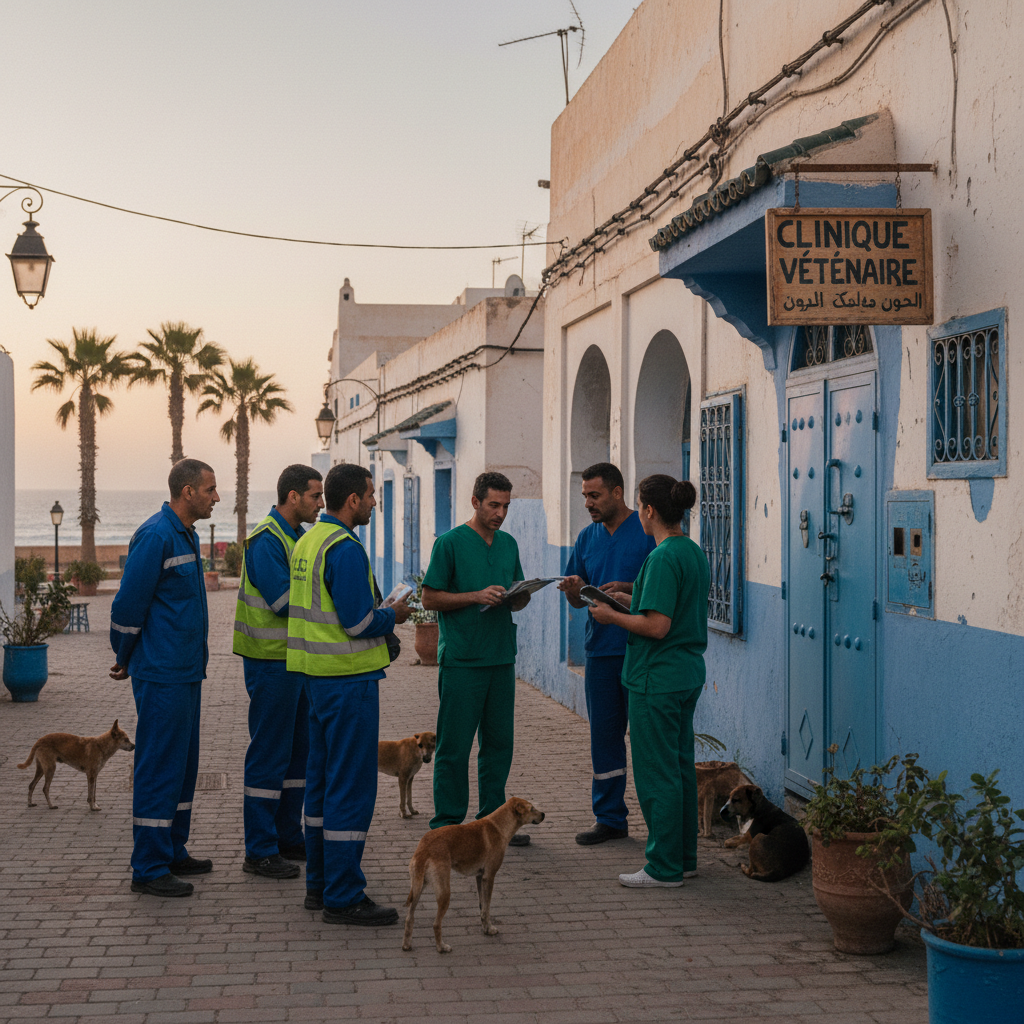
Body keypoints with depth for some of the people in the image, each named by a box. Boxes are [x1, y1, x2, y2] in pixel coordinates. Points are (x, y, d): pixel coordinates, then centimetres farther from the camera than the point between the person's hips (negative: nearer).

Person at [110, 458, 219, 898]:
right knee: (159, 766, -5)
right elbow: (129, 602, -16)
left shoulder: (186, 535, 15)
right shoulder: (155, 536, -17)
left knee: (182, 763, 15)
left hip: (186, 671, 10)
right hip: (162, 675, -10)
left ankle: (173, 852, 25)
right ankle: (148, 869, 1)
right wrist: (125, 658, -4)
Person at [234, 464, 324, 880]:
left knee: (297, 750, 14)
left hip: (295, 658, 10)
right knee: (269, 754, -5)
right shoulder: (266, 540, -15)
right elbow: (282, 600, -22)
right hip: (272, 661, -10)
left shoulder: (294, 537, 15)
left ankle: (288, 837, 24)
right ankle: (259, 851, 2)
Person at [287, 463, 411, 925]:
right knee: (352, 785, -4)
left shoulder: (307, 541, 12)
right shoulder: (345, 548, -18)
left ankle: (319, 885, 24)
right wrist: (393, 616, -3)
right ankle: (343, 897, 0)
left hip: (317, 674, 10)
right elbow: (359, 622, -21)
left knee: (322, 780, 15)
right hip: (349, 677, -10)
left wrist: (380, 613, 14)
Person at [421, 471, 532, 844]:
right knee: (454, 745, -1)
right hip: (461, 659, -6)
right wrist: (477, 596, -17)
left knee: (499, 742, 9)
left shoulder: (509, 544, 13)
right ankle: (447, 824, 7)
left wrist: (520, 596, -4)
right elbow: (430, 597, -7)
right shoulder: (450, 543, -5)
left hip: (501, 658, 6)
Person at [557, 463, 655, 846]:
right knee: (604, 734, 10)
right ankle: (610, 818, 19)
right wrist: (574, 590, -7)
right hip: (601, 651, 6)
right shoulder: (588, 537, 13)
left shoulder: (648, 531, -6)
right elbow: (578, 598, 16)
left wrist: (627, 588, -21)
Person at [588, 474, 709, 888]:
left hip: (657, 679, -10)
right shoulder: (695, 553, 9)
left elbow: (657, 626, -24)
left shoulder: (663, 558, -19)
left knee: (657, 772, -2)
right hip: (689, 673, 10)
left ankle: (664, 867, 5)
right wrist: (628, 599, 22)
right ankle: (684, 857, 25)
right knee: (681, 766, 16)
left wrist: (612, 616, -10)